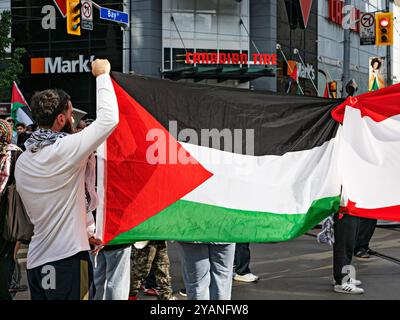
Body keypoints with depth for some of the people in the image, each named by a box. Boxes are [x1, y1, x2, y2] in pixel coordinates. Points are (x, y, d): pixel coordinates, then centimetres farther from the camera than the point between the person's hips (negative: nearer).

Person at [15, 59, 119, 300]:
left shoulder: (23, 161, 11)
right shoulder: (67, 148, -13)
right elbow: (109, 118, -11)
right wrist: (102, 75, 2)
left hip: (36, 261, 8)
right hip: (68, 257, -7)